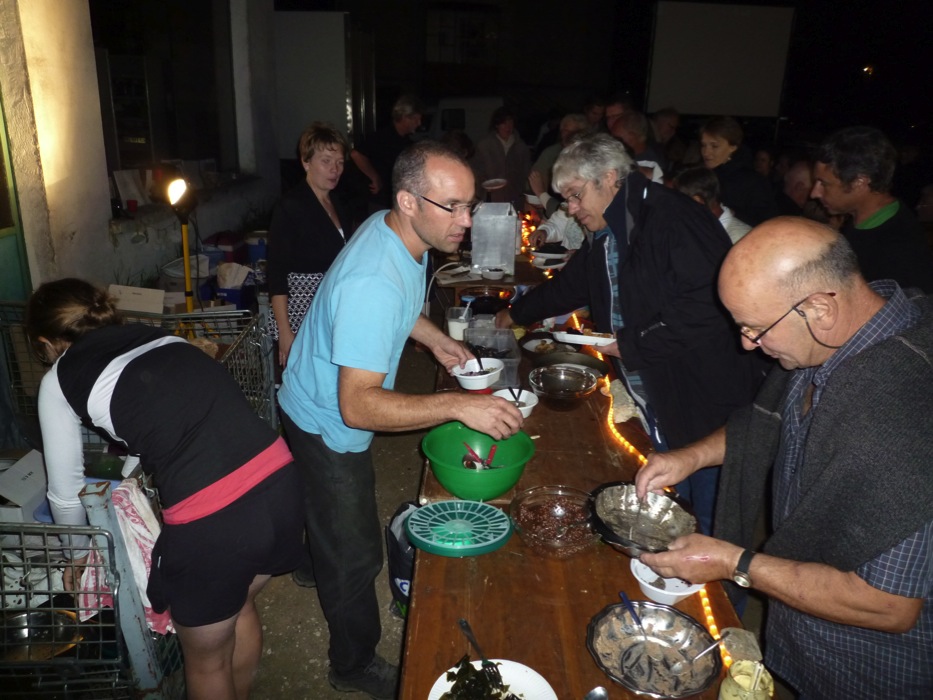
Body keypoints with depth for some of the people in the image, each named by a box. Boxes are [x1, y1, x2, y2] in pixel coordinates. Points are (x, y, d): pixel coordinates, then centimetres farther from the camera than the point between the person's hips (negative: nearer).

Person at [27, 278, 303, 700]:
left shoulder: (59, 380, 9)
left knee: (206, 658, 25)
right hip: (280, 478, 6)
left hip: (210, 520, -6)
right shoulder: (159, 336, 20)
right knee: (239, 606, 36)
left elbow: (66, 493, 18)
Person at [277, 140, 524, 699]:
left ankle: (316, 560, 65)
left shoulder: (395, 229, -10)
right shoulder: (373, 285, -40)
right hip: (328, 426, -8)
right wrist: (458, 405, -46)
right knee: (355, 555, 11)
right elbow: (358, 406, -41)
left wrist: (435, 339, 0)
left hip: (326, 409, 8)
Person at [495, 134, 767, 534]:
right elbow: (569, 285, 28)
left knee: (711, 524, 4)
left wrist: (632, 344, -19)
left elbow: (710, 308, -27)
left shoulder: (671, 219, -19)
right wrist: (516, 314, 38)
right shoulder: (604, 236, 11)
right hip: (656, 408, 9)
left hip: (707, 406, -8)